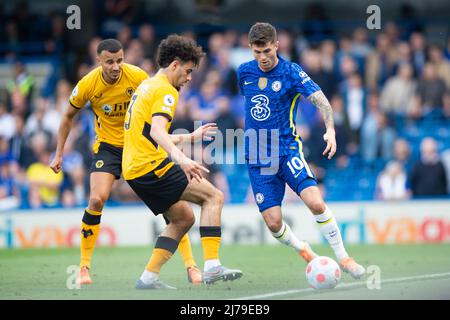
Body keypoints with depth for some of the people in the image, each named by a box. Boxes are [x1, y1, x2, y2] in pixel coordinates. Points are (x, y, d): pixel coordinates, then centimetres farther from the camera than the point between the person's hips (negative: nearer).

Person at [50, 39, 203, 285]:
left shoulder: (138, 77, -19)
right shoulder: (88, 85, -16)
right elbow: (68, 116, 2)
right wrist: (58, 154, 1)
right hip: (108, 145, 0)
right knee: (96, 200, -19)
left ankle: (190, 265, -2)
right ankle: (84, 267, -4)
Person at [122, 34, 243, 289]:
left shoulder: (146, 87, 22)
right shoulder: (165, 90, -9)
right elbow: (156, 130, -27)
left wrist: (192, 137, 39)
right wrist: (181, 158, -42)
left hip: (133, 170, 10)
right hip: (152, 166, -10)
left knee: (184, 218, 17)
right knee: (214, 196, -7)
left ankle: (149, 277, 7)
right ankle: (212, 266, -18)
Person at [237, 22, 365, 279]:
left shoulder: (292, 73, -9)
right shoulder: (244, 72, 4)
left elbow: (321, 101, -20)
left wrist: (330, 129, -38)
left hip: (287, 149, -3)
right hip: (257, 158, 3)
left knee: (316, 202, -22)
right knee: (273, 223, -6)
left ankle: (343, 258, -5)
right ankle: (303, 251, 25)